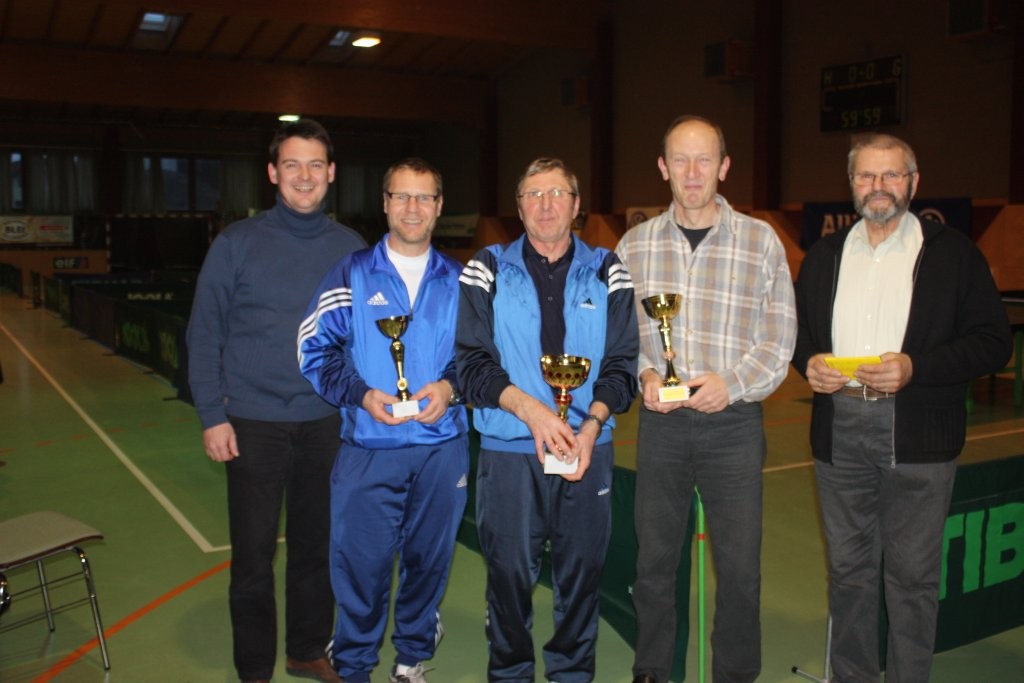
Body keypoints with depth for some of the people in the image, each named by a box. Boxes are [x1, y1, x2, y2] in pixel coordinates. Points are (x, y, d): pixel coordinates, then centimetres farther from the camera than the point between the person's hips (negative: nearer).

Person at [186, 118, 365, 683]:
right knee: (253, 553, 7)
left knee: (316, 546, 14)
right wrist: (212, 415, -7)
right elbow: (204, 334, -3)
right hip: (253, 422, -2)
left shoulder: (351, 249, 2)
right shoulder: (238, 243, -4)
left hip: (326, 423, 2)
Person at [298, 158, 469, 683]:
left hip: (442, 447, 2)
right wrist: (361, 394, -15)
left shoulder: (457, 281, 7)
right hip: (368, 447, -2)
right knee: (361, 563, 3)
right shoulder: (351, 274, 2)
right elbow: (315, 349, -1)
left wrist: (449, 387, -11)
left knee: (429, 559, 12)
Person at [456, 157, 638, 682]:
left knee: (582, 570, 7)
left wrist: (591, 426, -14)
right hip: (508, 449, -1)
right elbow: (473, 362, -4)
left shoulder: (606, 272, 7)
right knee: (509, 572, 5)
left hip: (588, 447, 1)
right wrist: (530, 409, -18)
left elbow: (620, 364, 2)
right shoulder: (487, 271, 4)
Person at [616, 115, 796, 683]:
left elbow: (778, 339, -1)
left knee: (739, 568, 6)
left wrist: (731, 383, -16)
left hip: (733, 421, -1)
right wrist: (643, 375, -10)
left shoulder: (761, 241, -2)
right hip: (660, 420, 2)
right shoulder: (635, 244, 4)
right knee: (654, 561, 13)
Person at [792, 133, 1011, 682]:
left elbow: (992, 341, -4)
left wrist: (916, 367, -18)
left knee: (913, 573, 4)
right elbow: (796, 326, 19)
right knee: (848, 568, 14)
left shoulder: (952, 253, 1)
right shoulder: (824, 255, 13)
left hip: (918, 436, -3)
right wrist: (808, 362, -3)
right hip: (839, 432, 4)